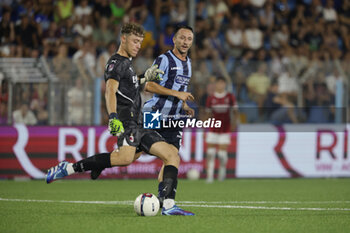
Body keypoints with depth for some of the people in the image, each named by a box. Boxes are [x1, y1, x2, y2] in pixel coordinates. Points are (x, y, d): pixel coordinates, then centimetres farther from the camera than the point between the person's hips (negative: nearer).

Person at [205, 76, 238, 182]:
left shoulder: (230, 97, 0)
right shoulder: (210, 98, 2)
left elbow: (235, 111, 5)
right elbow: (208, 113, 10)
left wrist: (234, 123, -7)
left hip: (225, 129, -1)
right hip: (213, 129, 1)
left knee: (222, 153, -6)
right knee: (210, 153, -6)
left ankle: (222, 169, 23)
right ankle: (209, 176, -1)